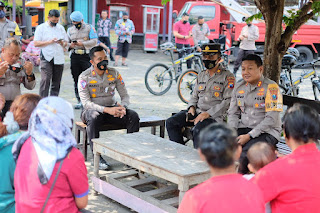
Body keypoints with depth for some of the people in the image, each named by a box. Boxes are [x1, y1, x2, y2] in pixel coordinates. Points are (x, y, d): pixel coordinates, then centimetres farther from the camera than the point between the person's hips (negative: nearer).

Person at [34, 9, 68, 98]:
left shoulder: (61, 28, 16)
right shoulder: (41, 28, 4)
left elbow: (66, 42, 18)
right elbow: (36, 43, -4)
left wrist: (62, 43, -6)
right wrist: (49, 42, -13)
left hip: (59, 59, 4)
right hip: (46, 58, -4)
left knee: (56, 82, 5)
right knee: (45, 80, -16)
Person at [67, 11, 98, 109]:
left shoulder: (89, 28, 2)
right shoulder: (70, 30, 16)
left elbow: (94, 41, -6)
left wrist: (82, 44, -18)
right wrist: (70, 45, -6)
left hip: (86, 56, -4)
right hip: (74, 56, 4)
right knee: (77, 80, 5)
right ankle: (79, 101, 13)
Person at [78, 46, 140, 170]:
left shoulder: (114, 73, 3)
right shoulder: (84, 77, -8)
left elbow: (125, 95, 5)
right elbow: (86, 102, -17)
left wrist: (123, 106, -20)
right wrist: (107, 110, -30)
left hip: (112, 109, 3)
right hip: (93, 109, -3)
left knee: (133, 116, -22)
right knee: (94, 117, -39)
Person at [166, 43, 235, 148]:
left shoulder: (227, 76, -1)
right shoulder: (201, 75, 21)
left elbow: (228, 101, -10)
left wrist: (208, 113, -17)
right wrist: (192, 107, 2)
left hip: (215, 115, -7)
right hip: (197, 112, 7)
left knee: (199, 129, -36)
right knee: (171, 122, -13)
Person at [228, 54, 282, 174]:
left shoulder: (271, 87, -9)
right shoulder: (239, 87, 11)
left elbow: (271, 119, -15)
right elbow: (233, 113, 14)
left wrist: (249, 136, -19)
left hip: (267, 132, -5)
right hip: (243, 128, 6)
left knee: (245, 154, -32)